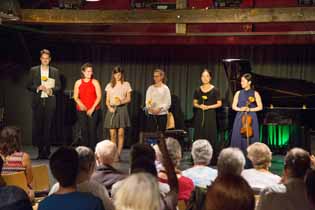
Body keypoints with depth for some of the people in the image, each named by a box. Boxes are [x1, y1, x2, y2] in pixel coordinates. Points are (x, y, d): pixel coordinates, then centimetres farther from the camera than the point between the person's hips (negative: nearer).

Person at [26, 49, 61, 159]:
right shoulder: (33, 70, 9)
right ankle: (40, 150, 8)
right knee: (37, 126, -4)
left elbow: (58, 87, 9)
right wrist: (38, 88, -10)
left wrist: (51, 90, -11)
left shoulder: (55, 71, 11)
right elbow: (28, 85, 6)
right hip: (37, 102, 0)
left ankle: (46, 151, 2)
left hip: (50, 102, 0)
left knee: (48, 127, -2)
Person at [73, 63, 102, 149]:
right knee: (84, 130, -1)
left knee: (92, 130, -7)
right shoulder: (78, 82, 8)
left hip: (93, 110, -1)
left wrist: (92, 108, -8)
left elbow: (99, 97, -1)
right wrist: (81, 104, -10)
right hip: (82, 110, 2)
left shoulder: (95, 82, 2)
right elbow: (75, 97, 9)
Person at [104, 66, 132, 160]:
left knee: (121, 133, -6)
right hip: (112, 109, 2)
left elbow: (129, 99, 5)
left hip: (122, 109, -1)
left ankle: (118, 154, -3)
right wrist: (109, 107, -8)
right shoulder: (109, 85, 12)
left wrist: (121, 102, -13)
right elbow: (107, 100, 11)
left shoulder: (126, 84, 7)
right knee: (112, 134, -2)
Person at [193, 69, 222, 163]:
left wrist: (208, 107, -12)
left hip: (210, 115, -3)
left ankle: (212, 159, 1)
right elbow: (194, 103, 13)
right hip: (199, 115, 3)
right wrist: (199, 106, -8)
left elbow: (219, 104, -1)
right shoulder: (198, 90, 7)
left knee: (210, 136, -4)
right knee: (199, 136, 1)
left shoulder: (214, 90, -2)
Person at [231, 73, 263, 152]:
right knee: (237, 138, -4)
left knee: (251, 139, -5)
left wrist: (250, 109, -12)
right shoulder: (238, 93, 9)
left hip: (251, 118, -2)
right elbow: (233, 106, 10)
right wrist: (240, 109, -10)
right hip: (240, 118, 2)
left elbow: (260, 107, 2)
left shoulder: (255, 94, 2)